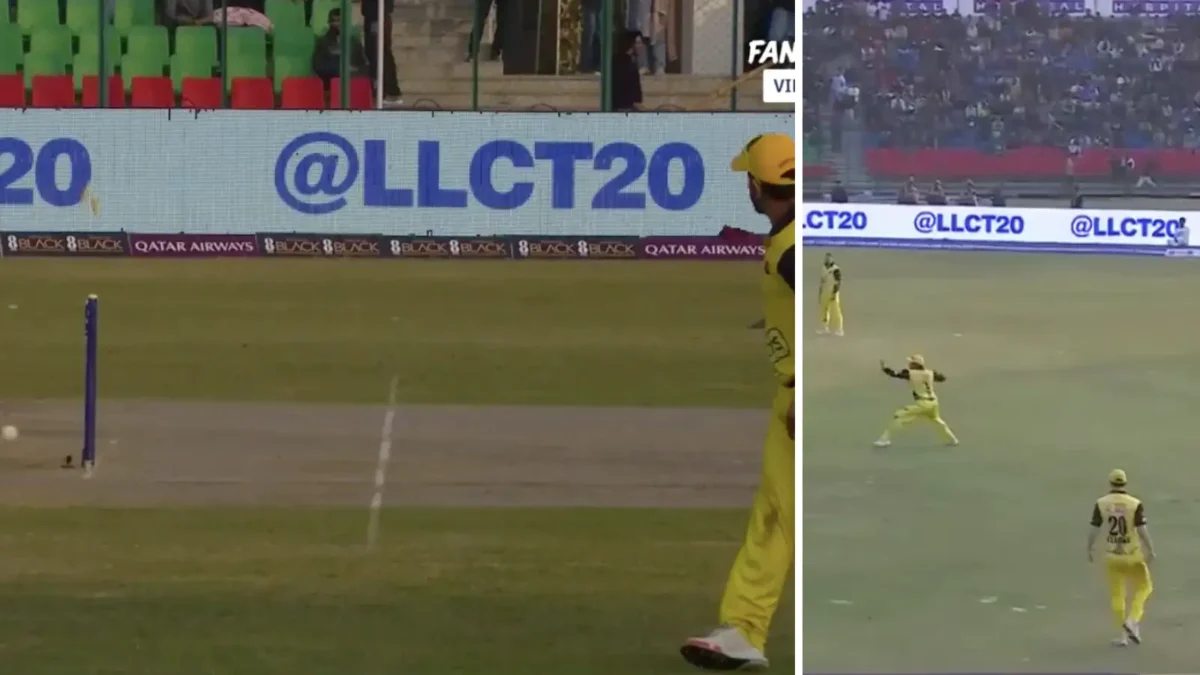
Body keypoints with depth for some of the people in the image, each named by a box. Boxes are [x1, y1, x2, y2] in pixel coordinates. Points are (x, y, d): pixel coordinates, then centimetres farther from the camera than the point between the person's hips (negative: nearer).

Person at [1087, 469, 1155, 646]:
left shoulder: (1101, 504, -5)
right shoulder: (1135, 504, -11)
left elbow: (1094, 530, -5)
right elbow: (1142, 530, -15)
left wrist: (1089, 549, 9)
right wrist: (1150, 551, -6)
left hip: (1112, 555, 2)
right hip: (1132, 554, -2)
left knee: (1117, 595, 13)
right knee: (1144, 588, 17)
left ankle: (1122, 635, 12)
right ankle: (1132, 620, -4)